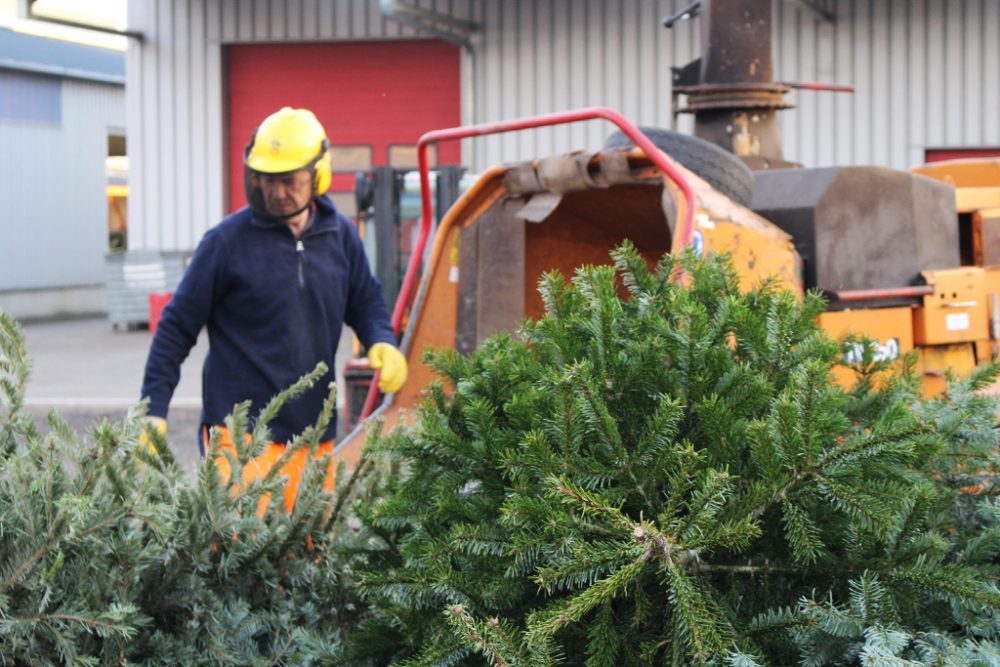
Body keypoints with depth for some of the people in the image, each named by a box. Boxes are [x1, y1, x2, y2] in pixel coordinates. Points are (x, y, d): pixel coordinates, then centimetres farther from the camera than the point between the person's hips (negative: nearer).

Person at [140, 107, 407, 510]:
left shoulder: (340, 237, 9)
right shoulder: (227, 241, -5)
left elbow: (365, 302, 23)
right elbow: (178, 327, -1)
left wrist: (381, 343, 0)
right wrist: (153, 411, -5)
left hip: (314, 432, 5)